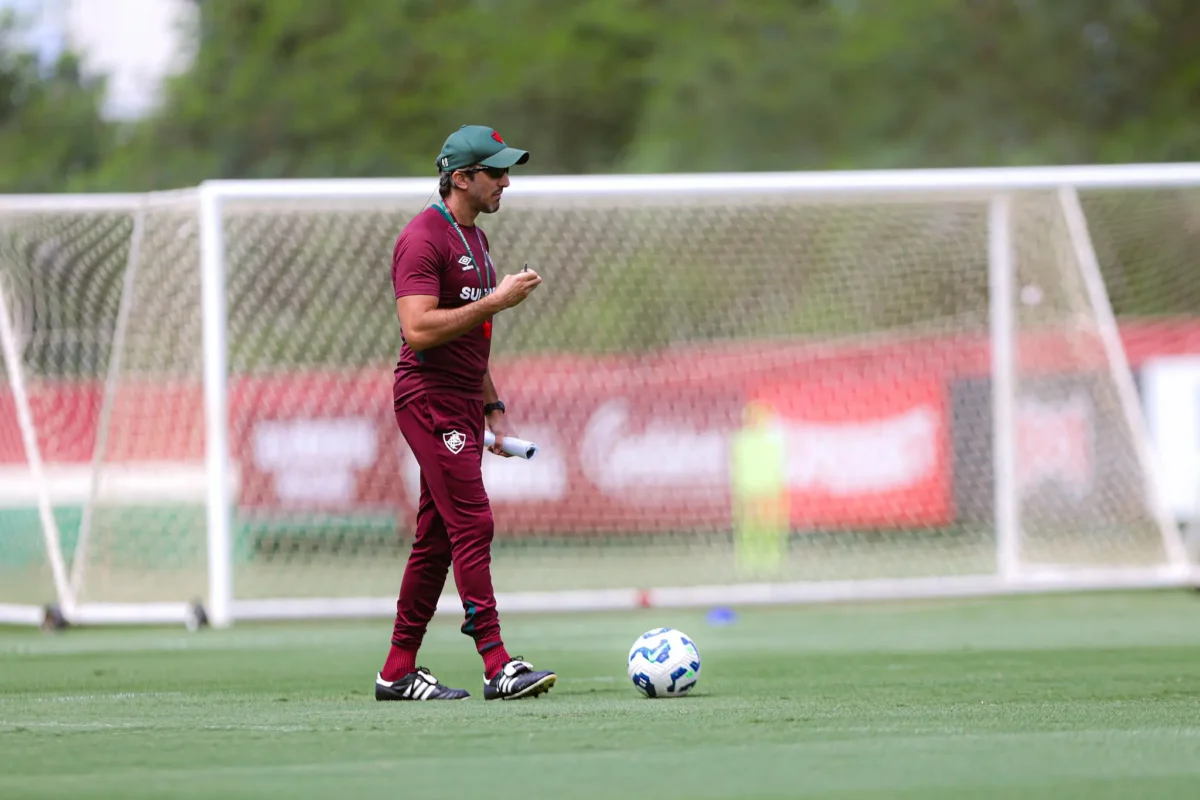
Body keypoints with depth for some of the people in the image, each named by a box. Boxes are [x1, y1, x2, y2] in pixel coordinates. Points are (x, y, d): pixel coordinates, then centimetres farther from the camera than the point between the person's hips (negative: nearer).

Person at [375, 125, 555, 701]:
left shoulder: (473, 238, 19)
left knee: (436, 537, 9)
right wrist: (495, 300, -21)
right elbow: (419, 330, -23)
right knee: (472, 525, -15)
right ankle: (497, 667, -18)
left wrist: (493, 409, 21)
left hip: (463, 403, 10)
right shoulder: (425, 238, -13)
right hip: (430, 399, -10)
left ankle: (398, 672, 13)